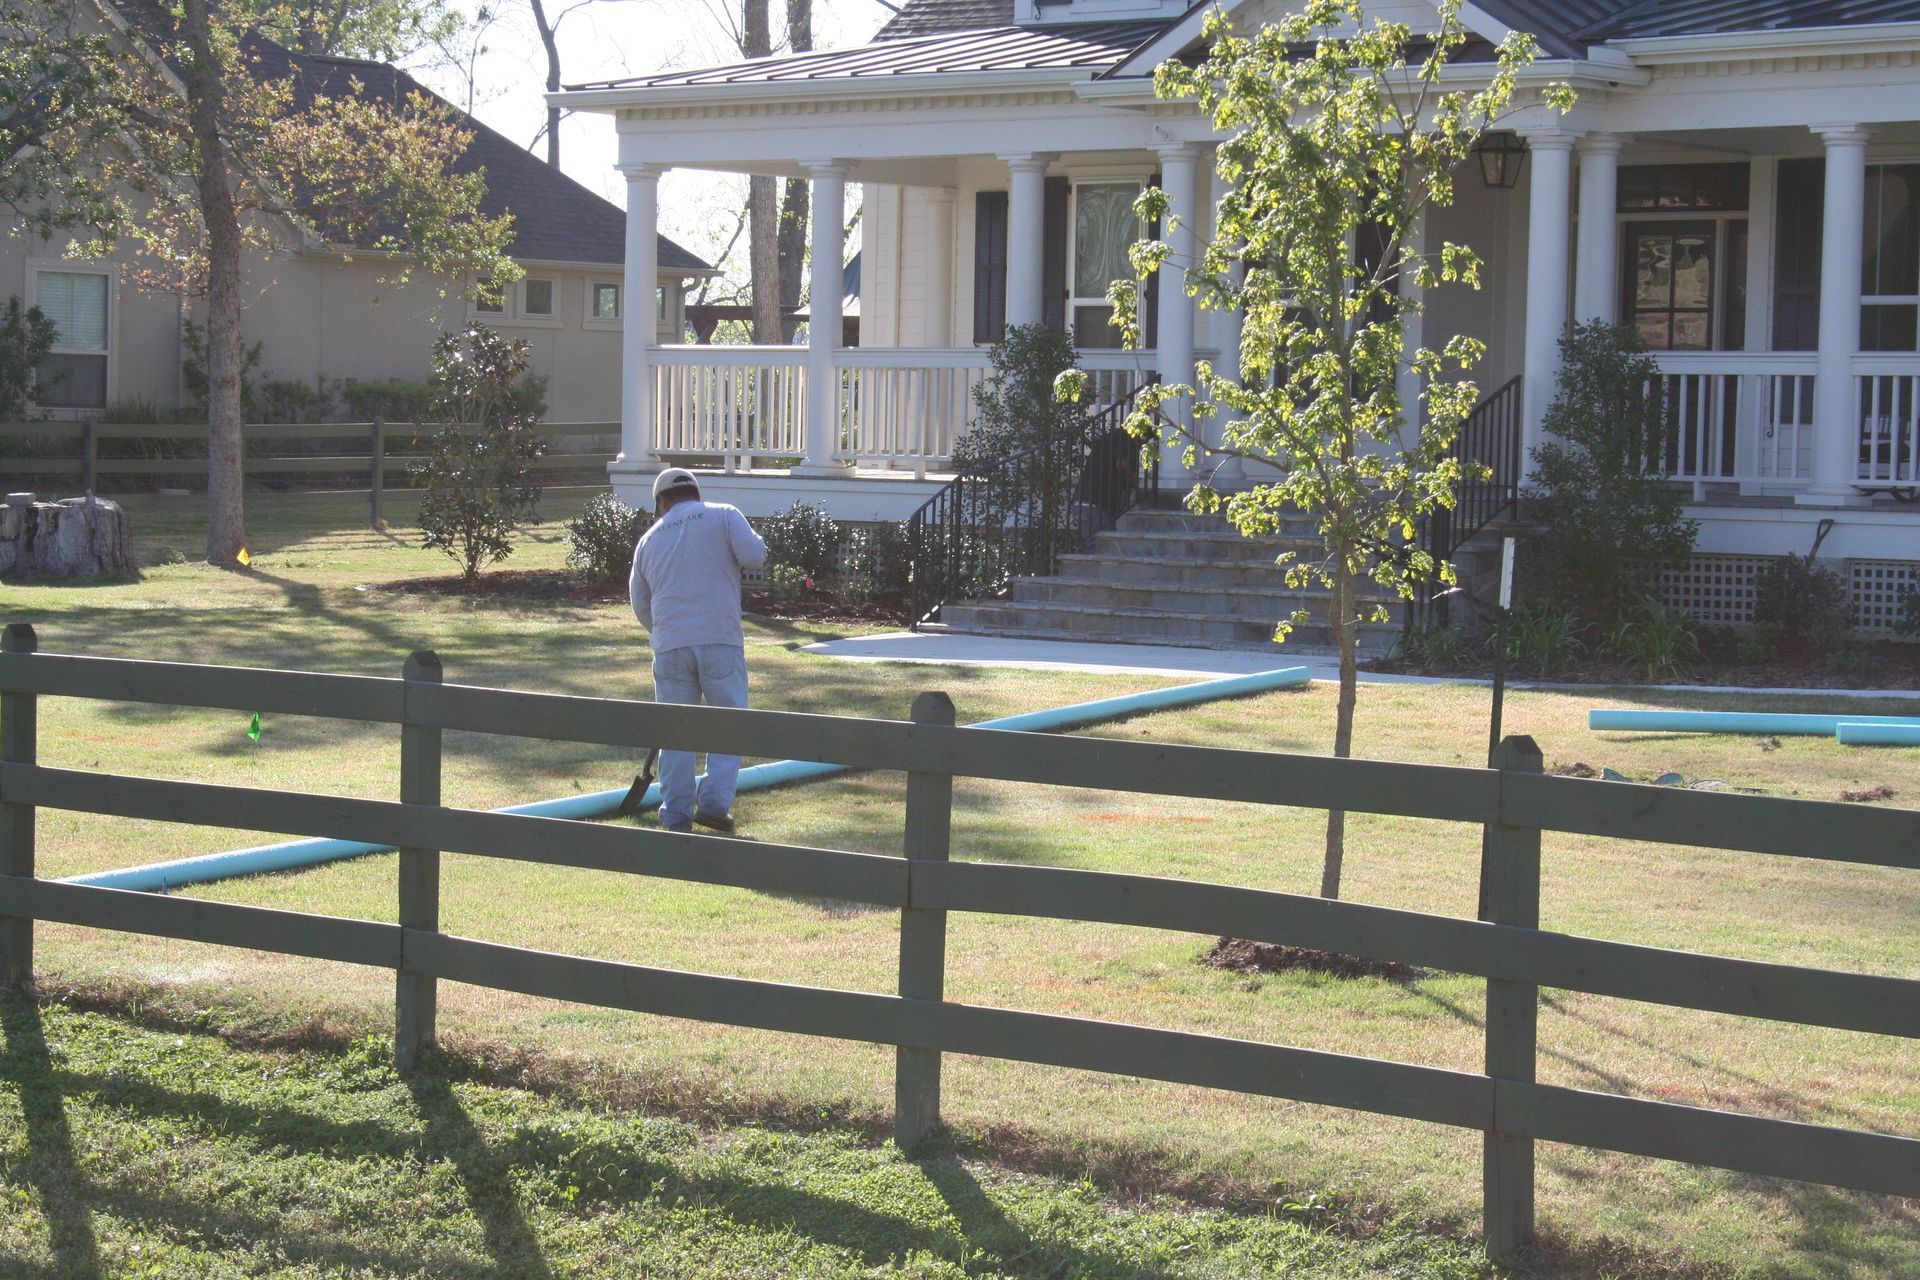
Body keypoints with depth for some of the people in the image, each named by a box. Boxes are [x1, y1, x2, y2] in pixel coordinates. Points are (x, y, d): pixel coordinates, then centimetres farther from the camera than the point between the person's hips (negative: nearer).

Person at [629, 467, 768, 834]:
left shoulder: (650, 539, 16)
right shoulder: (723, 516, 5)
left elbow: (640, 603, 20)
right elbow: (753, 556, -9)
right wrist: (754, 543, 14)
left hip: (670, 646, 3)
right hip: (720, 641, -3)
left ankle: (676, 814, 7)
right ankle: (714, 801, -3)